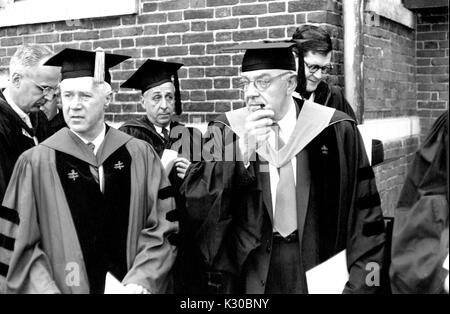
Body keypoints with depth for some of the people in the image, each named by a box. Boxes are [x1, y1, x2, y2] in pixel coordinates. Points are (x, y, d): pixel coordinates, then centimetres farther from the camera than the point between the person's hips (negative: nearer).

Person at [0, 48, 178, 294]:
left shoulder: (140, 155, -4)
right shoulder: (36, 163, -8)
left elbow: (163, 227, -4)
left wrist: (140, 282, -16)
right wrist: (47, 290, -19)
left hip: (131, 286, 2)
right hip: (68, 287, -1)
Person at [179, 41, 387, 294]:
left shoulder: (335, 131, -8)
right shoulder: (226, 133, -3)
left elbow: (364, 211, -5)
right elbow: (196, 206, -12)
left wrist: (361, 282, -11)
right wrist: (242, 150, -22)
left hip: (320, 268, -1)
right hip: (249, 270, 1)